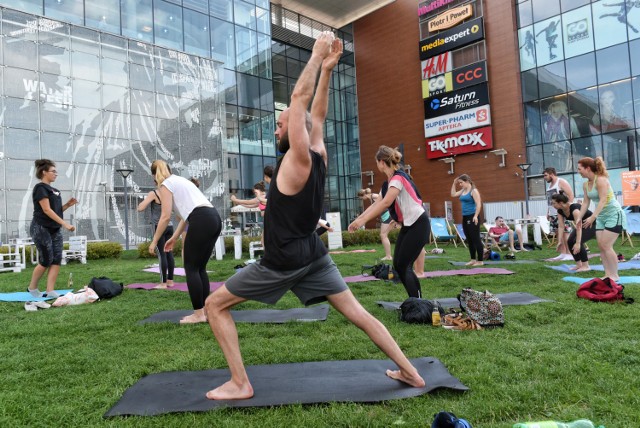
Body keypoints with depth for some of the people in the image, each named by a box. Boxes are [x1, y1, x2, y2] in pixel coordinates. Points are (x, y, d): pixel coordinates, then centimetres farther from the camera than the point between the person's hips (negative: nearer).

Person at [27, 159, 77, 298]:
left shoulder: (53, 190, 15)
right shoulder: (40, 188, -10)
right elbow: (47, 210, -19)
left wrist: (67, 205, 2)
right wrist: (65, 223, -24)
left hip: (55, 230, 8)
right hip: (41, 229, -8)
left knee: (57, 260, -1)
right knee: (46, 261, -4)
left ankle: (50, 291, 0)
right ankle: (32, 288, 16)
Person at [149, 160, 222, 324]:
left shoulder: (165, 185, 6)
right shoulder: (181, 181, 30)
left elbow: (166, 217, -2)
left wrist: (154, 241, 7)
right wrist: (174, 238, 34)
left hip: (202, 221, -8)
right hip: (215, 218, 8)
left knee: (191, 268, 3)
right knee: (200, 268, 15)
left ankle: (198, 314, 6)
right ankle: (204, 310, 18)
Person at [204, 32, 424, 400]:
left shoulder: (299, 159, -16)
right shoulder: (319, 156, 3)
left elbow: (300, 99, -16)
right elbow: (319, 115, 13)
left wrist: (319, 57, -9)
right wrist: (327, 69, 11)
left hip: (284, 262, -8)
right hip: (314, 256, 8)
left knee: (215, 305, 5)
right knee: (359, 314, 11)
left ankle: (240, 384, 7)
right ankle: (410, 372, 13)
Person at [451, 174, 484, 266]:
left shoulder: (474, 190, -9)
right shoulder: (463, 191, 15)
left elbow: (478, 204, -16)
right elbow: (453, 194, 21)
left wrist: (476, 216, -24)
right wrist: (454, 184, 14)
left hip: (472, 217, -9)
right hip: (465, 217, 9)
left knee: (476, 239, -6)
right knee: (469, 240, 12)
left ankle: (480, 261, -2)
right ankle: (473, 259, 19)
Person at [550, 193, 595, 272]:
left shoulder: (574, 208, -35)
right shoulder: (560, 211, -11)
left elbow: (579, 227, -41)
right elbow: (561, 227, -11)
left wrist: (578, 243, -46)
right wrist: (559, 241, -18)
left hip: (592, 224, -8)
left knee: (577, 241, -24)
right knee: (570, 241, -6)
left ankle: (586, 265, -13)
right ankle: (578, 264, 6)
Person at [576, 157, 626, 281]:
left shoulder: (601, 180, -20)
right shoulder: (586, 184, 5)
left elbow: (603, 200, -27)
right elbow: (586, 202, 8)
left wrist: (592, 217, -34)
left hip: (614, 215, -8)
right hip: (601, 217, 8)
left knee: (606, 246, -11)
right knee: (601, 246, 4)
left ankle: (615, 275, -2)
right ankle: (608, 274, 9)